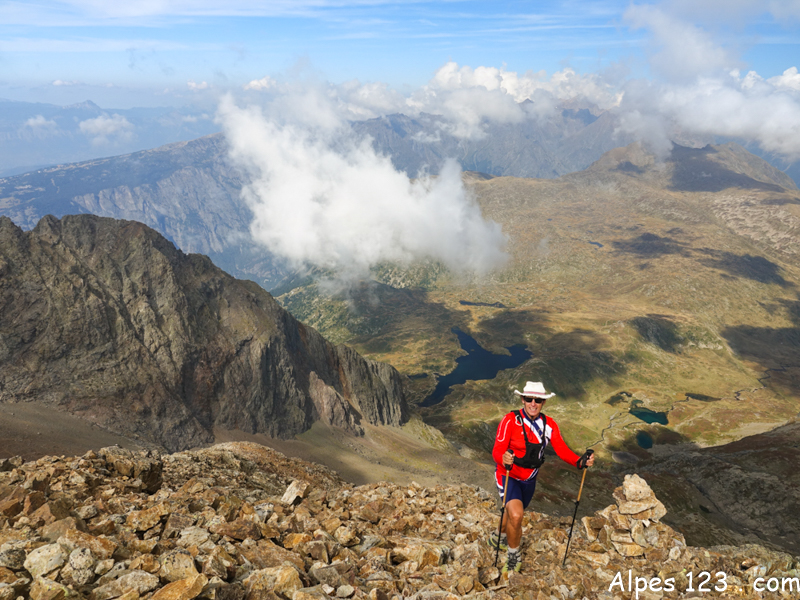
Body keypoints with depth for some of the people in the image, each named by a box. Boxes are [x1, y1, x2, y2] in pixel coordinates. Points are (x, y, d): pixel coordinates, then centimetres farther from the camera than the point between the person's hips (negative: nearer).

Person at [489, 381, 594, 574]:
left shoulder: (549, 425, -8)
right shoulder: (510, 420, -24)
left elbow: (562, 450, -11)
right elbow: (497, 450, -29)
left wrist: (580, 461, -29)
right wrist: (504, 459, -51)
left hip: (529, 479, 5)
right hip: (508, 476, -5)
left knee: (515, 513, 23)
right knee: (516, 515, -25)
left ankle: (499, 537, 56)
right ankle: (514, 556, 3)